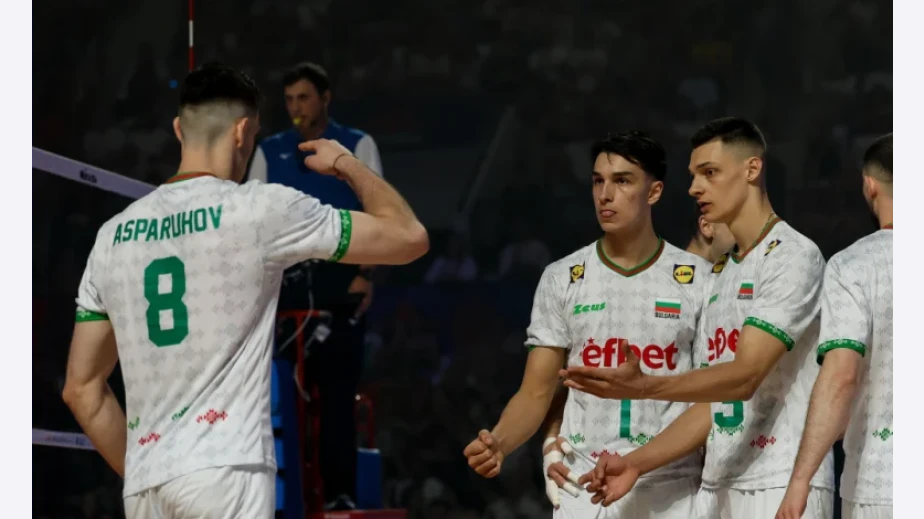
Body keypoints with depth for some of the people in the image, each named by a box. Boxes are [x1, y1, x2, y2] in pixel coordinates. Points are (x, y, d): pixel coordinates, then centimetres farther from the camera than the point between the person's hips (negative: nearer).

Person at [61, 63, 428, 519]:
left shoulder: (113, 235, 14)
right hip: (223, 473, -6)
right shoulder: (261, 208, -2)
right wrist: (346, 165, 21)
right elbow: (408, 237, 5)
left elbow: (82, 389, 17)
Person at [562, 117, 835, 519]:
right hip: (718, 486, 8)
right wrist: (637, 463, 10)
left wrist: (644, 387, -29)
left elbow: (745, 376, -19)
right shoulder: (721, 274, 20)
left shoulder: (794, 257, -7)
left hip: (781, 486, -8)